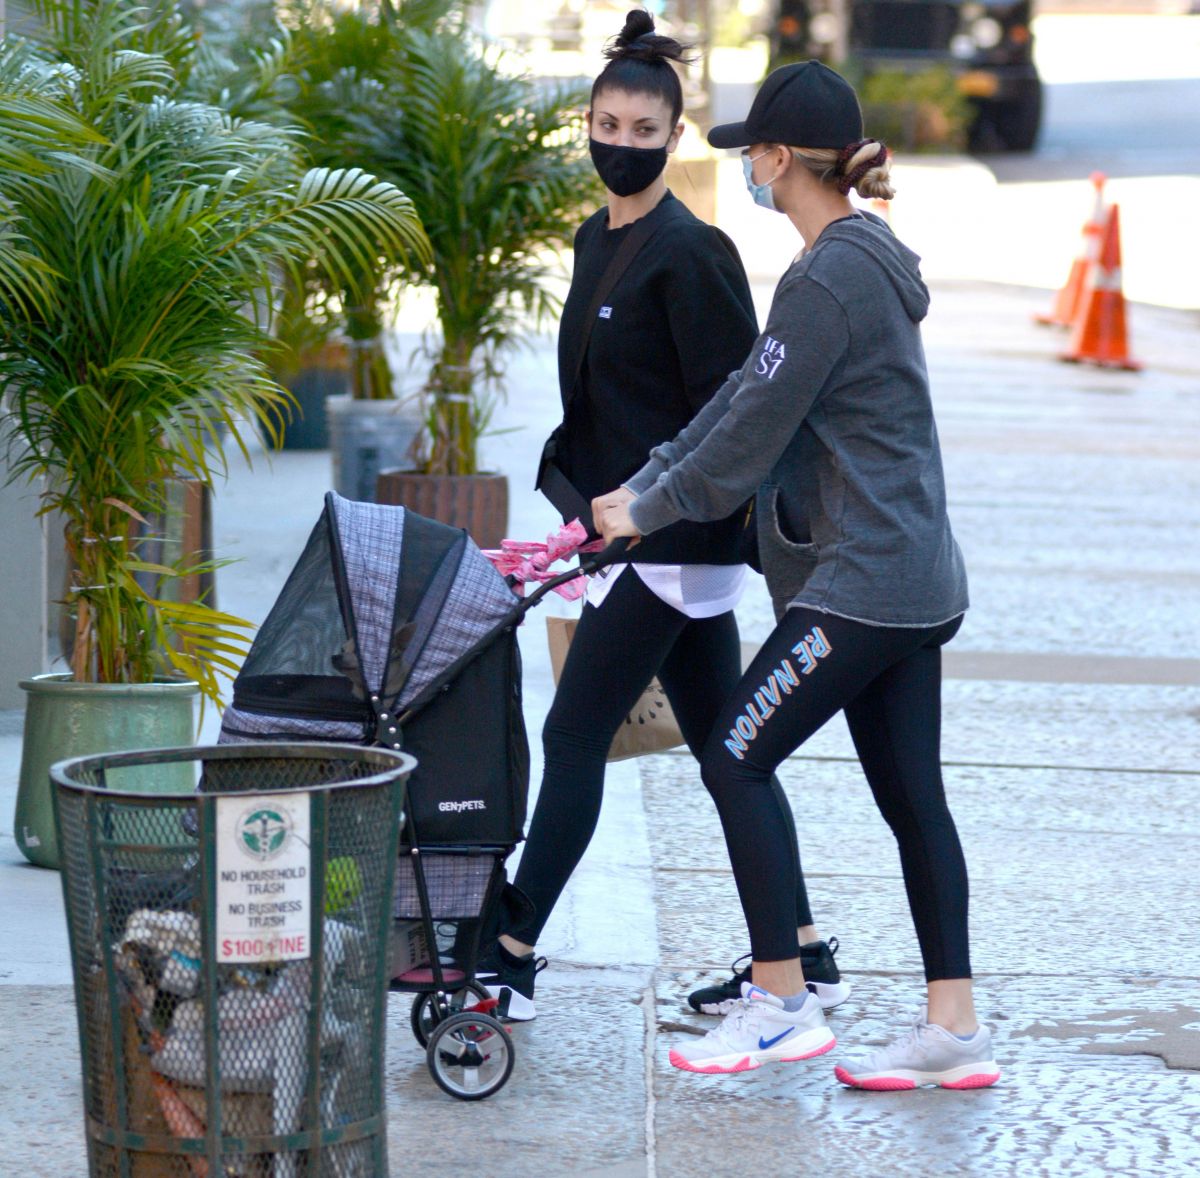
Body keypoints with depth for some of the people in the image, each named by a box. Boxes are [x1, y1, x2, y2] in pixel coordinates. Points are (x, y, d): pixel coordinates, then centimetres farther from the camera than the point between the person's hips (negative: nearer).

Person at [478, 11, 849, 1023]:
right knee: (722, 743, 12)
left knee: (575, 736, -8)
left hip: (674, 539, -9)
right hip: (636, 528, 9)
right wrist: (590, 497, 22)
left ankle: (513, 958, -5)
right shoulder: (597, 240, 13)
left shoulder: (688, 251, -14)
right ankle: (805, 957, 18)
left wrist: (648, 503, -19)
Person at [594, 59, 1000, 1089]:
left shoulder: (828, 280, -17)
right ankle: (955, 1031, 9)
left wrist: (648, 514, -2)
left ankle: (782, 1005, -1)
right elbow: (746, 397, 17)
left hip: (861, 581, -10)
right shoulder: (869, 260, 15)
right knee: (911, 797, 9)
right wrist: (642, 488, 14)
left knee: (736, 761, -4)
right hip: (916, 578, 10)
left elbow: (751, 435, -15)